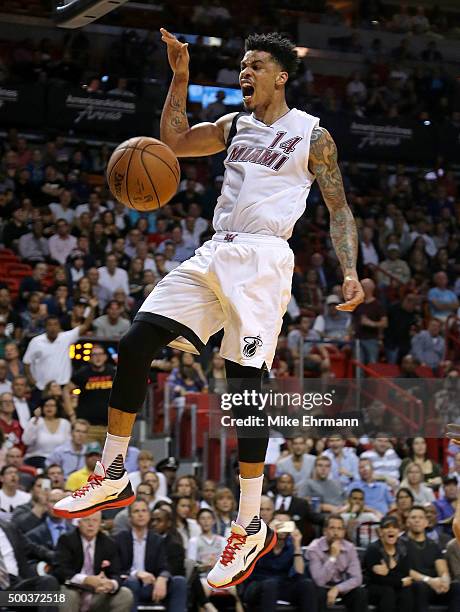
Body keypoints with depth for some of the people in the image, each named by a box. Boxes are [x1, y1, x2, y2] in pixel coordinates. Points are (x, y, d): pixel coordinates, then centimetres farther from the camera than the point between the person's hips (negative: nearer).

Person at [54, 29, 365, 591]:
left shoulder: (312, 135, 3)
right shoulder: (235, 126, 20)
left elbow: (339, 209, 3)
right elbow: (173, 141, 14)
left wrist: (350, 272, -9)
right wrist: (180, 77, 8)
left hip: (263, 260, -6)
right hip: (214, 255, 7)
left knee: (244, 385, -13)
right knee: (135, 342, -5)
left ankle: (251, 528, -5)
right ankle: (112, 477, 6)